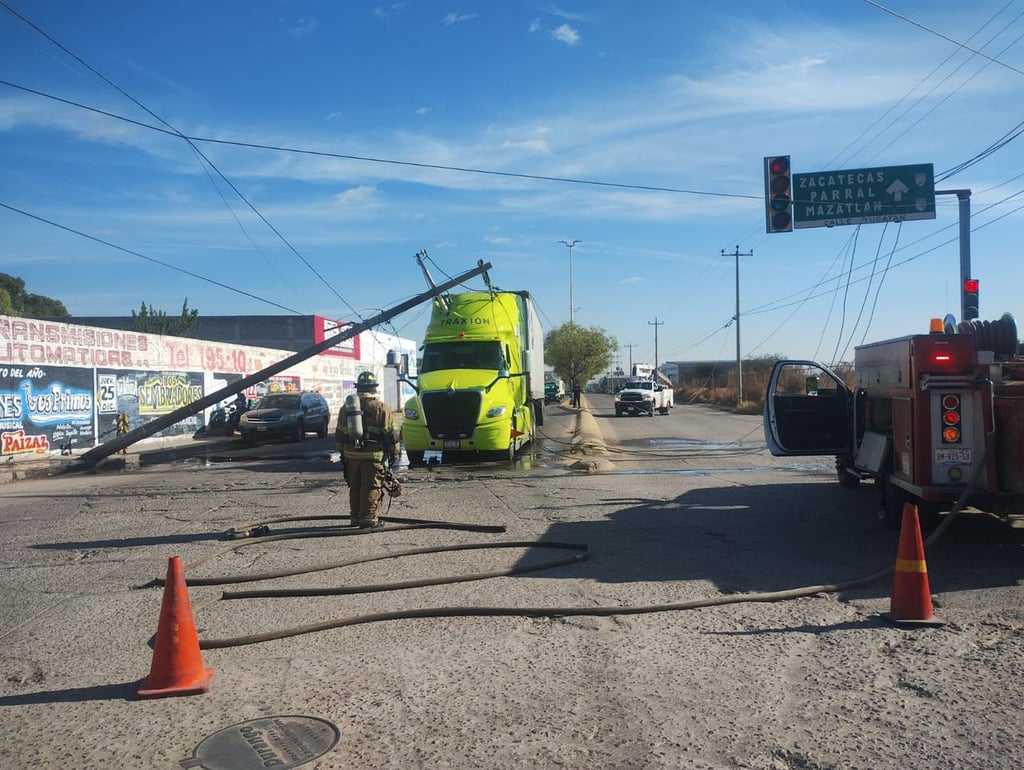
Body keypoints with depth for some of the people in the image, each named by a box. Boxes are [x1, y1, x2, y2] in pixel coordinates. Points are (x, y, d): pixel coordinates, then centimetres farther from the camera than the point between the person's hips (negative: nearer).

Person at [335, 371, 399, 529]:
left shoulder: (346, 408, 9)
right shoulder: (381, 408, -6)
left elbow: (339, 434, 14)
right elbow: (391, 434, -5)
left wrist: (342, 453, 23)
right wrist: (394, 454, 3)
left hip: (351, 455, 5)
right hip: (373, 455, -5)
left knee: (355, 487, 15)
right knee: (371, 488, -1)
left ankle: (356, 517, 22)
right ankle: (368, 519, -3)